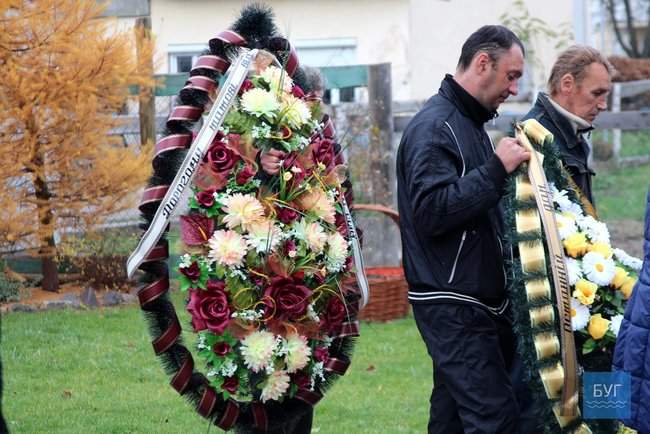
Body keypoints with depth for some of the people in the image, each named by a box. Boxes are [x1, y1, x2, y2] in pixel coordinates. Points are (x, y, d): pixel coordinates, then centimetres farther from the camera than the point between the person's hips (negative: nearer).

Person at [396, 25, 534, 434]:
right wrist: (496, 169, -23)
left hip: (481, 301, 10)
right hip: (452, 305, -10)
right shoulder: (434, 127, -13)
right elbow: (432, 212, -24)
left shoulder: (470, 123, 18)